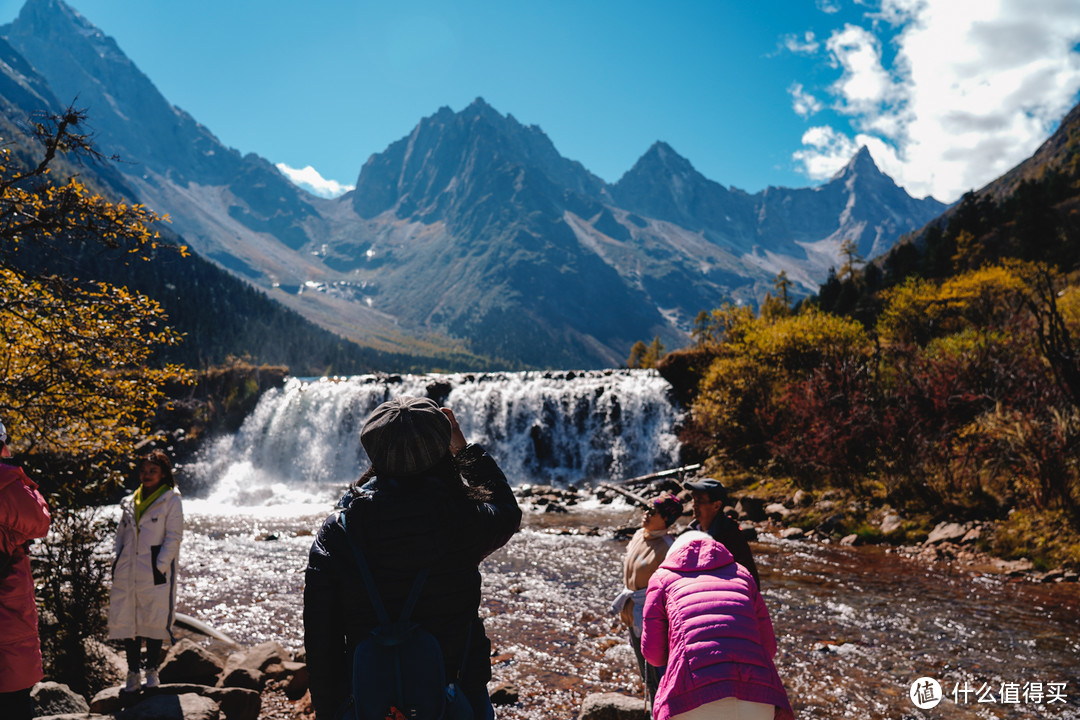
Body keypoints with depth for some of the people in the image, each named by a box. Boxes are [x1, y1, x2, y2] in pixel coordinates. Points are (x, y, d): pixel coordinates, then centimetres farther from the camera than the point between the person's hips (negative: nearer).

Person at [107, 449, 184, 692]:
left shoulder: (171, 501, -2)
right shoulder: (130, 502, 14)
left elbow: (173, 537, -6)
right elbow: (121, 535, 18)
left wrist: (160, 567, -13)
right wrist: (117, 563, 7)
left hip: (155, 572, -5)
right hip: (127, 573, 5)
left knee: (154, 622, 1)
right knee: (126, 621, 6)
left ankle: (151, 671, 16)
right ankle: (133, 674, 17)